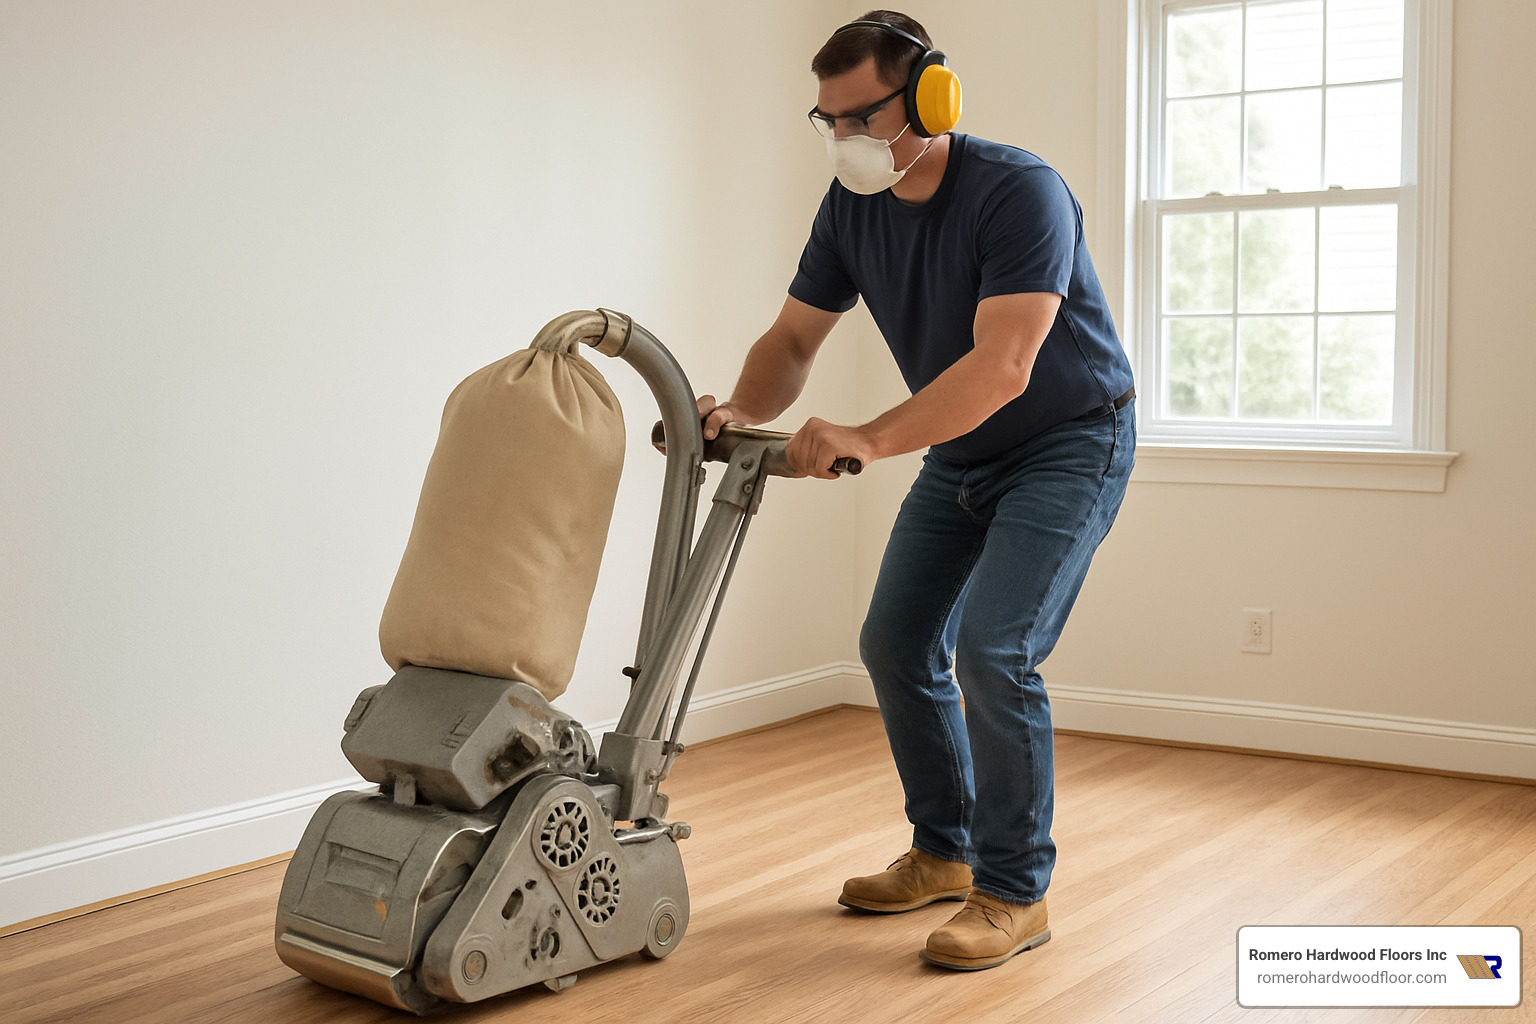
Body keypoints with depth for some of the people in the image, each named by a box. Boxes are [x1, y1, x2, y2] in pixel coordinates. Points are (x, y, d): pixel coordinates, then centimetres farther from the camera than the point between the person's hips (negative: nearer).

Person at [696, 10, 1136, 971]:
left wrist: (868, 441, -45)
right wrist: (741, 410, -23)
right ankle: (944, 853, 23)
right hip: (962, 451, 8)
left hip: (1067, 444, -8)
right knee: (898, 641, 6)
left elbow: (1001, 367, -37)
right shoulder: (853, 206, -5)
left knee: (993, 651, -19)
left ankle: (1015, 892, -4)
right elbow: (793, 339, -2)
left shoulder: (1019, 192, -28)